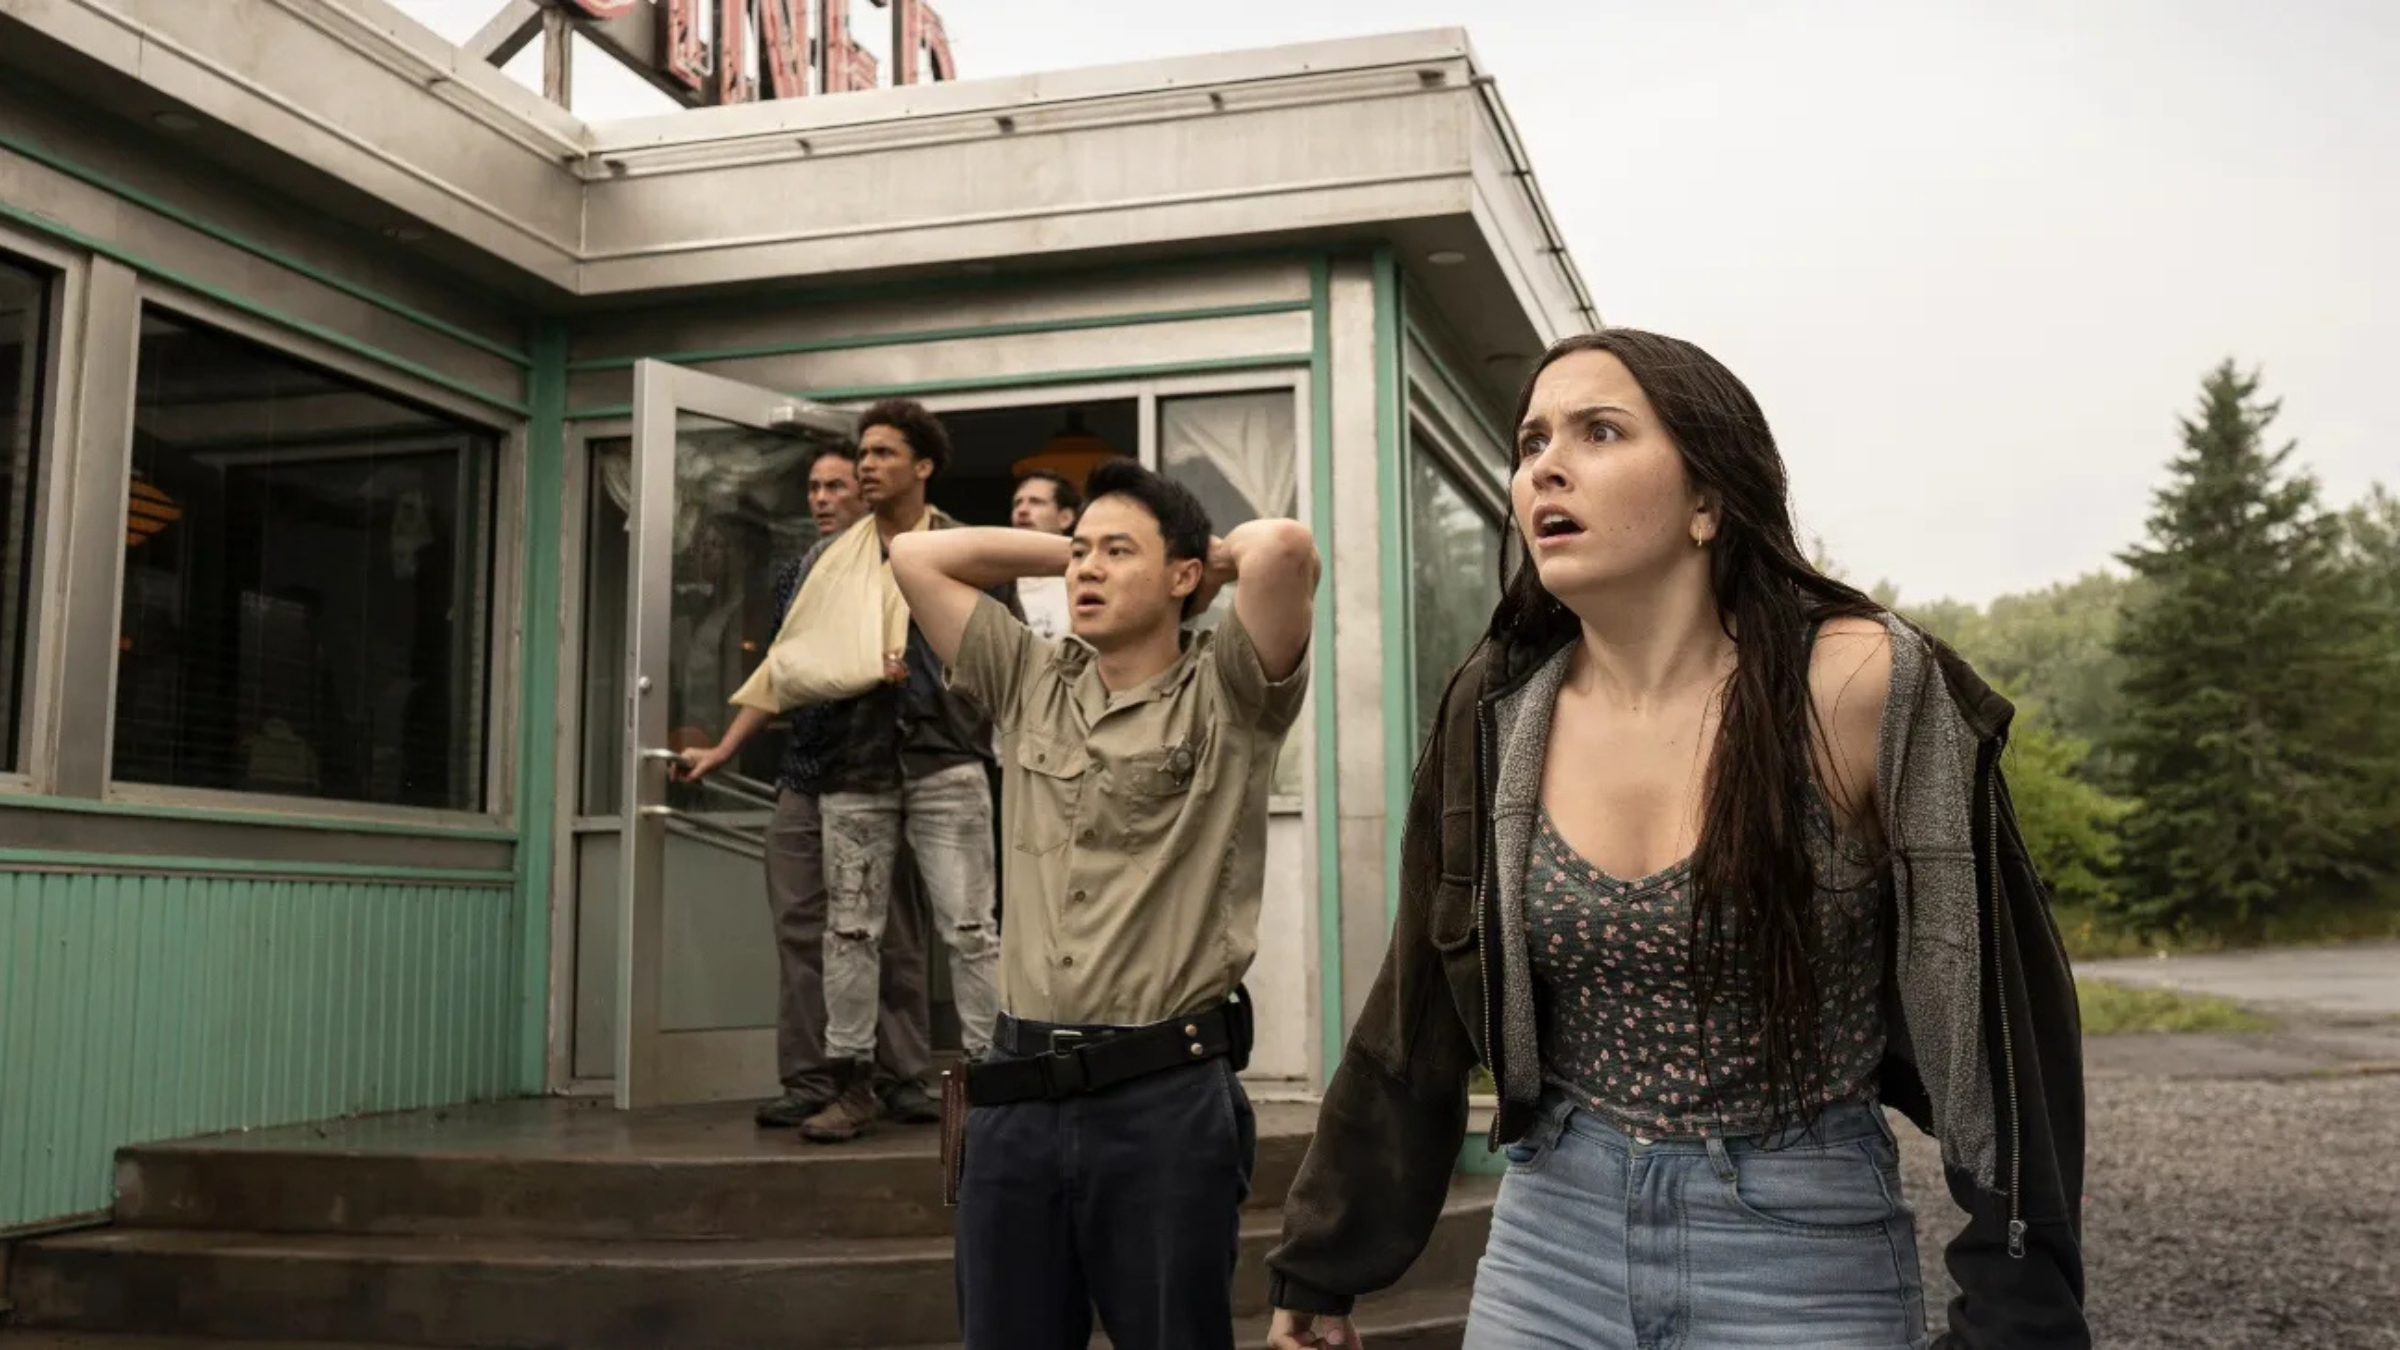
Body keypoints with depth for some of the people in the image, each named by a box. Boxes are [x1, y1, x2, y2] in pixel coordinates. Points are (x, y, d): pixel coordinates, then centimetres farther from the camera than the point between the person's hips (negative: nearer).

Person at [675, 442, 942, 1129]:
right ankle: (809, 1081, 8)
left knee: (893, 937, 1)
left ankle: (903, 1080, 7)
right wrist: (721, 752, 17)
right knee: (801, 934, 2)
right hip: (803, 780, 5)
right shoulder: (794, 577, 16)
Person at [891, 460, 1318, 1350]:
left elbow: (1285, 548, -19)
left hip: (1168, 1093, -4)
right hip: (1016, 1090, 4)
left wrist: (1217, 556, 3)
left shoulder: (1224, 697, -2)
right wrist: (1070, 548, 14)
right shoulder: (1029, 685, 12)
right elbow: (916, 558, 15)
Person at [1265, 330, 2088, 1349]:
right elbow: (1415, 1020, 5)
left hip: (1808, 1260, -3)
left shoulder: (1856, 687, -14)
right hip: (1551, 1246, 4)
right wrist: (1325, 1263, 10)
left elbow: (2000, 1017, -10)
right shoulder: (1498, 715, -3)